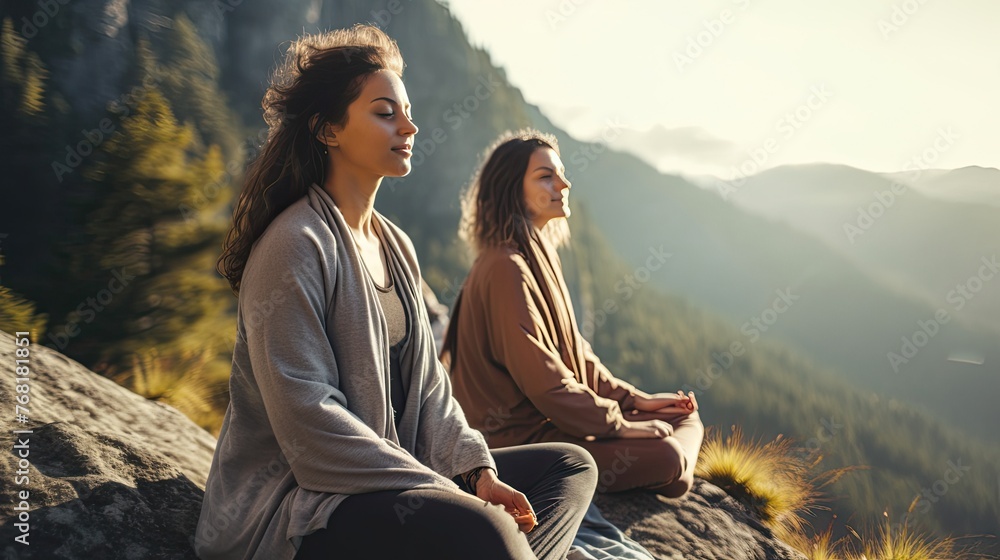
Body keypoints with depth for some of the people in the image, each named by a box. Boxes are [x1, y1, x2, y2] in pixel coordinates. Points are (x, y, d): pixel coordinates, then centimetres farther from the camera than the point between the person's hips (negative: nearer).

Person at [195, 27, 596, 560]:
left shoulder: (395, 246, 13)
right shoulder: (295, 245, -15)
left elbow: (427, 383, 13)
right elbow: (307, 418, -22)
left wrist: (477, 470, -5)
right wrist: (453, 496, -21)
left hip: (394, 475, 9)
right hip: (296, 503, -9)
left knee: (570, 466, 5)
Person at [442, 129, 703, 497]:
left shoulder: (539, 256, 11)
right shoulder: (506, 268, -20)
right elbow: (540, 376, -22)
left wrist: (634, 399, 8)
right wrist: (618, 423, -15)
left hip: (551, 415, 10)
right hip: (519, 436, -10)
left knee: (686, 419, 6)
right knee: (666, 457, -22)